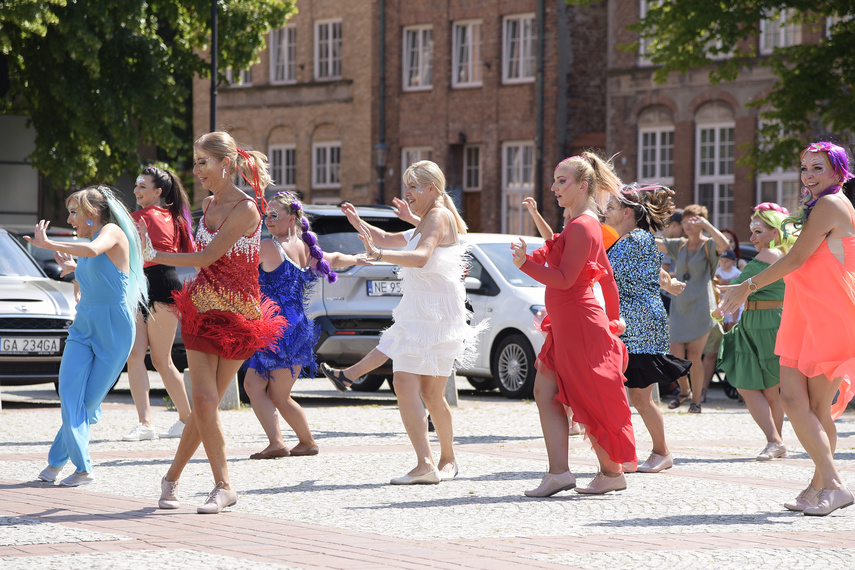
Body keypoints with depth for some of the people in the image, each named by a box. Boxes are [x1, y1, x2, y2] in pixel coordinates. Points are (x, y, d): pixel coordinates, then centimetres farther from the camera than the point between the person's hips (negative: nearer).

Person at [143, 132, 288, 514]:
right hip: (203, 308, 5)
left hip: (237, 316, -5)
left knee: (207, 402, -1)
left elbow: (206, 257, -16)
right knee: (204, 399, -6)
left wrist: (155, 256, -11)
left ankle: (171, 478, 9)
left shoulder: (246, 209, -14)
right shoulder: (209, 205, 10)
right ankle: (223, 486, 1)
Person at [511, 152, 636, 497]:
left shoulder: (582, 226, -14)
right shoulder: (587, 224, 18)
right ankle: (558, 473, 0)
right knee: (545, 392, 4)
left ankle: (612, 472, 6)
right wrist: (612, 319, 26)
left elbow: (565, 278, -20)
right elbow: (606, 275, 22)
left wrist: (526, 264, -28)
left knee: (587, 401, -3)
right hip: (566, 324, 10)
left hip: (579, 325, -10)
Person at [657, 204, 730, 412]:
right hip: (679, 307, 4)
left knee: (694, 357, -5)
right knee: (676, 356, 0)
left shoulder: (709, 246, -2)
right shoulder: (679, 246, 12)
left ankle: (696, 399, 8)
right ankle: (684, 391, 25)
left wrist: (706, 224, -22)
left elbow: (724, 244, -25)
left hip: (700, 307, -4)